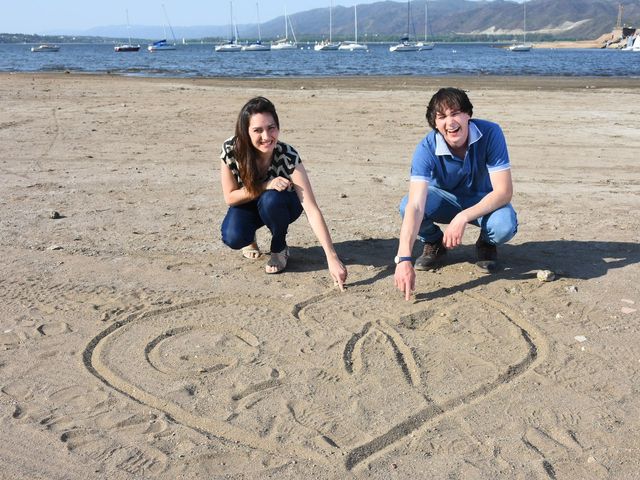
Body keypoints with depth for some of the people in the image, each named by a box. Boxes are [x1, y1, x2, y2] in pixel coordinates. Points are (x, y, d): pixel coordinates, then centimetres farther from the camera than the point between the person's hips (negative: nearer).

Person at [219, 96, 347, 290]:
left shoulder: (288, 157, -33)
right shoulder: (231, 150, -27)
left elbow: (312, 210, -37)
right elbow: (230, 197, -17)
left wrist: (332, 258, -45)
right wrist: (265, 185, -34)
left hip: (280, 207, -1)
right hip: (247, 206, 1)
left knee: (271, 199, -36)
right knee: (232, 238, -30)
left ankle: (279, 248, -6)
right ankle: (249, 238, 10)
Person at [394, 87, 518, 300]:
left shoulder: (490, 133, -27)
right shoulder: (427, 149, -28)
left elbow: (504, 191, -27)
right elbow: (416, 206, -39)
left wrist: (463, 217, -40)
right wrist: (404, 259, -51)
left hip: (484, 201, 0)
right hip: (445, 199, 1)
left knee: (505, 226, -34)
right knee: (407, 205, -30)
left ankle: (486, 243, 6)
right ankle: (434, 244, 5)